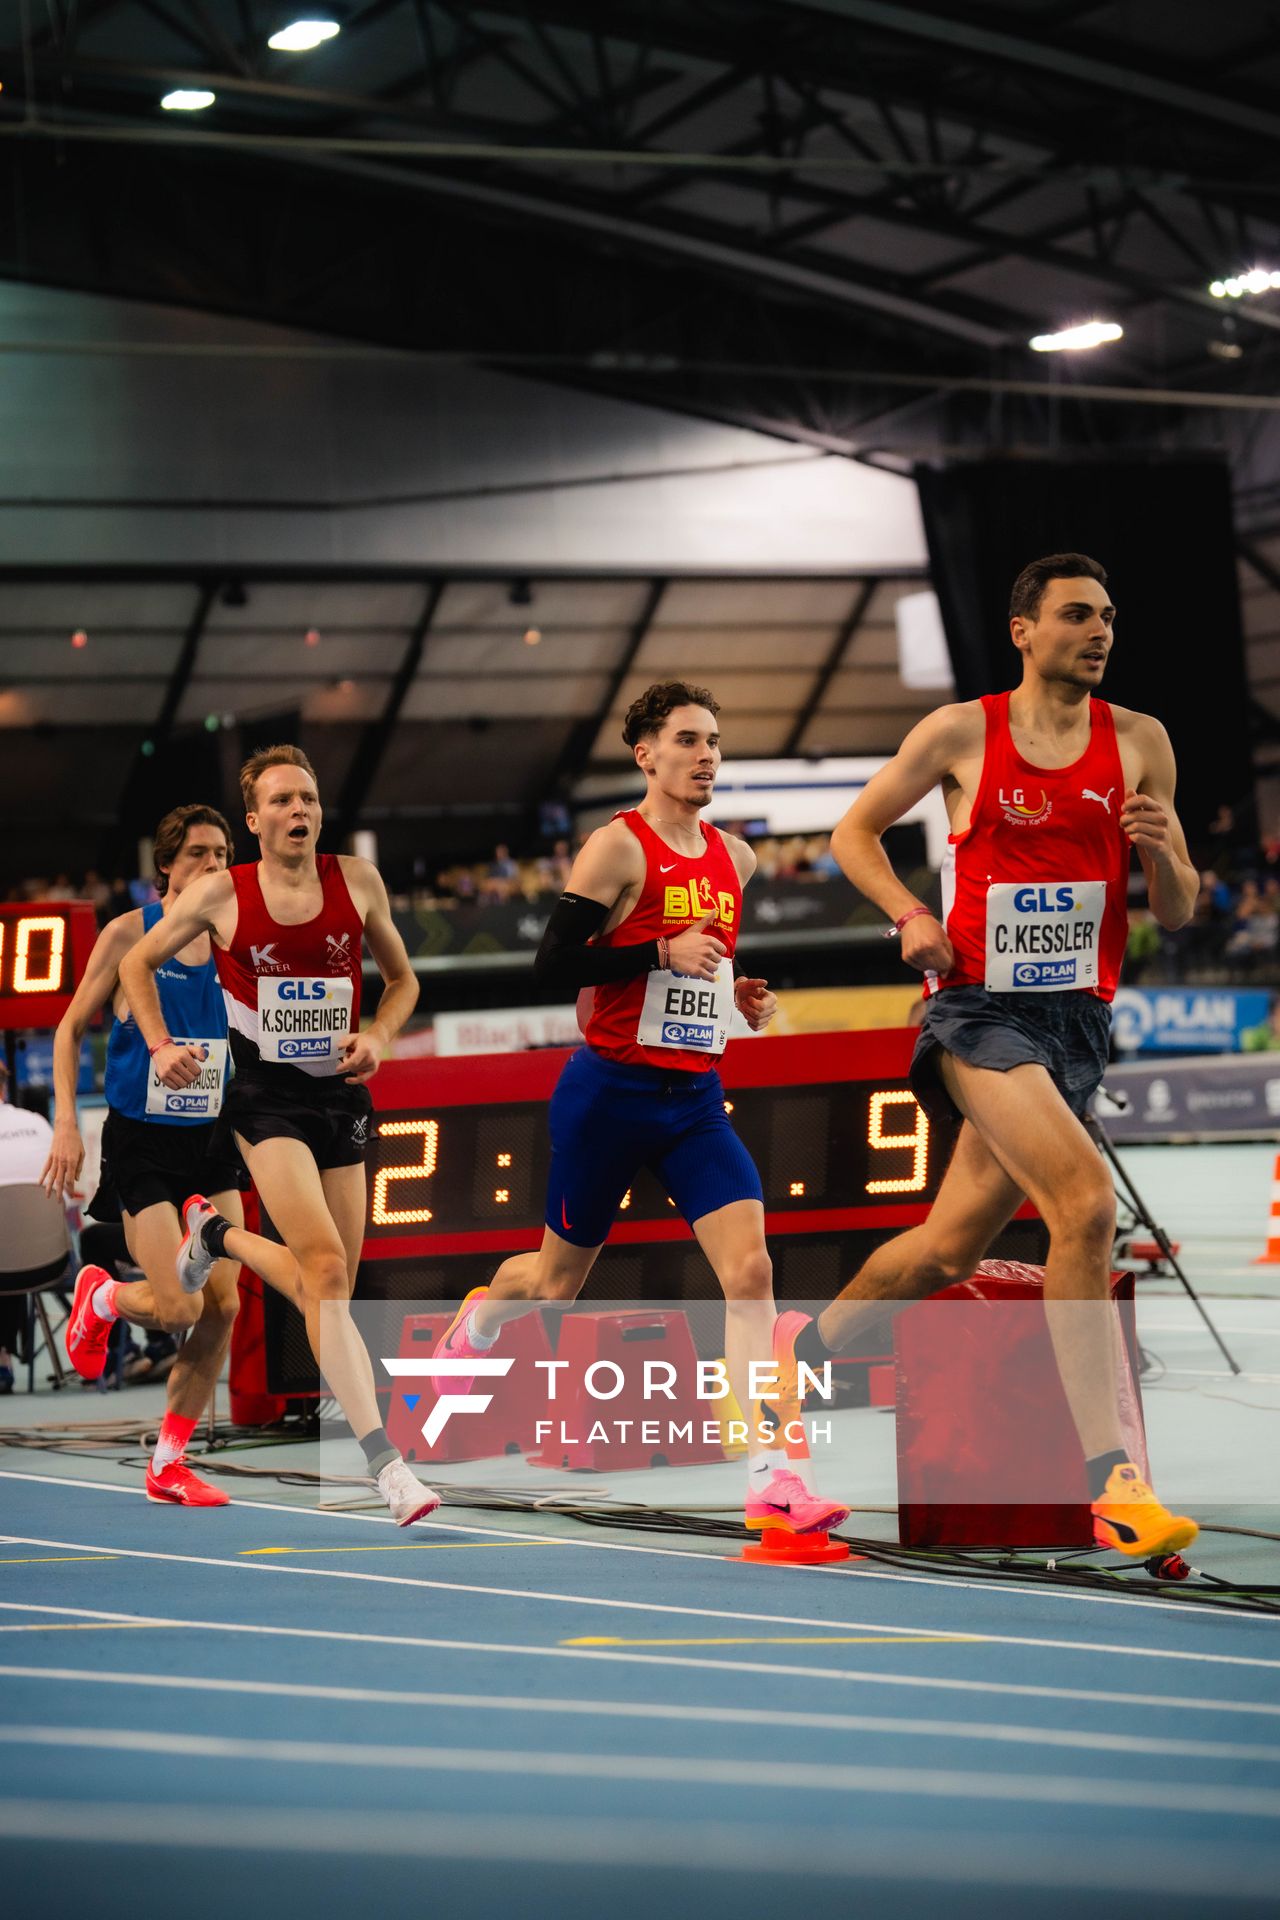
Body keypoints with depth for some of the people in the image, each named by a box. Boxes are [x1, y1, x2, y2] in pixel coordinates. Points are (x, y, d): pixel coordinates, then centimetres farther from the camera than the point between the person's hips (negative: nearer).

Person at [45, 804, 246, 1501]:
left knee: (222, 1307, -2)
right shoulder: (128, 933, -7)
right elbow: (71, 1029, 1)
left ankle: (168, 1465, 11)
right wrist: (66, 1123, -7)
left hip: (212, 1138, 4)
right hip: (141, 1138, -4)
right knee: (178, 1308, -14)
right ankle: (99, 1296, 22)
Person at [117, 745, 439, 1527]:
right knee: (326, 1268, -19)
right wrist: (161, 1045, -1)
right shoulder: (222, 894, -4)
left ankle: (218, 1234, 40)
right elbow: (139, 963, 12)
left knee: (328, 1283, 9)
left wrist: (378, 1036, -4)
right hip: (265, 1095, -4)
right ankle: (386, 1462, -21)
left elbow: (402, 979, 14)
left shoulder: (357, 880, 1)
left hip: (340, 1094, 4)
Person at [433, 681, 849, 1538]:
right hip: (611, 1091, -5)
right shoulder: (619, 847, -10)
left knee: (750, 1270, -14)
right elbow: (555, 963, -16)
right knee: (560, 1278, 12)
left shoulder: (734, 857, 10)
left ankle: (771, 1479, -18)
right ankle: (475, 1321, 49)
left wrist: (739, 995, 8)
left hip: (696, 1097, 5)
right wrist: (662, 953, -24)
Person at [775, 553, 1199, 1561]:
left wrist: (1161, 852, -14)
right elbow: (856, 829, 12)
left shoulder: (1140, 742, 5)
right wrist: (912, 916, -5)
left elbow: (1178, 913, 9)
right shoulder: (961, 733, -1)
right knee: (1086, 1201, -25)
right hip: (979, 1009, -4)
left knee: (951, 1247, 11)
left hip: (1077, 1021, 4)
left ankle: (806, 1344, 40)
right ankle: (1112, 1478, -27)